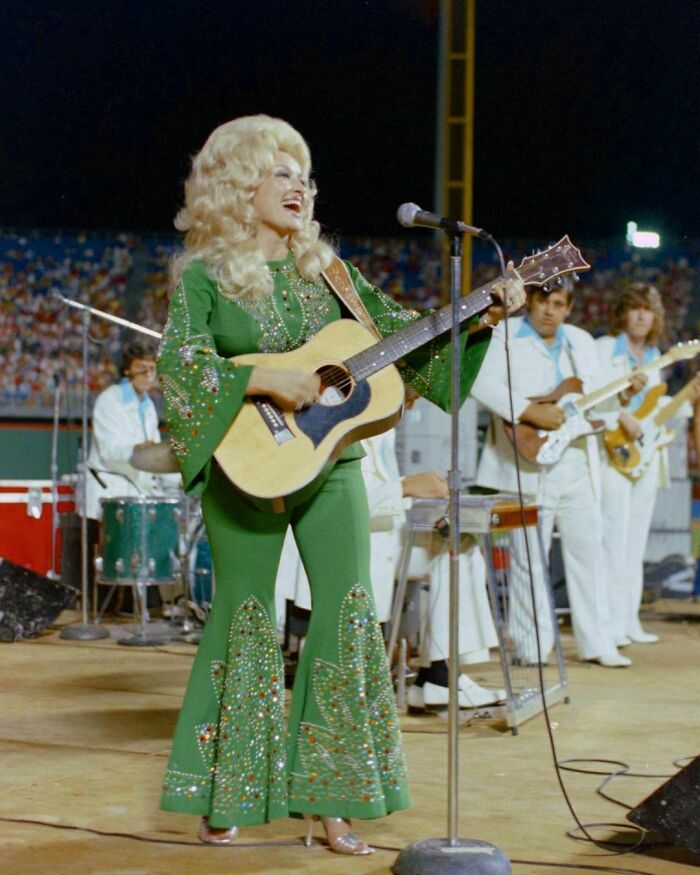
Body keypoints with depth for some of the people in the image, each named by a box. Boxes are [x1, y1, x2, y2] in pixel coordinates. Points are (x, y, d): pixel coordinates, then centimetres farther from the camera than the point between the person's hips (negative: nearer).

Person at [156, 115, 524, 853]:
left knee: (349, 615, -3)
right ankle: (225, 803, 17)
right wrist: (264, 381, -27)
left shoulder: (325, 270, 11)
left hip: (332, 465, 4)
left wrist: (477, 318, -2)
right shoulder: (204, 276, -3)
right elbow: (179, 363, -17)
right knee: (244, 620, 3)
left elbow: (396, 331, 10)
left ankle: (329, 802, 5)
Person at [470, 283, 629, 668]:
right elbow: (483, 383, -17)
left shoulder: (581, 342, 17)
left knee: (588, 550, 7)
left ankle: (597, 644, 14)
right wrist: (530, 412, -25)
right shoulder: (504, 336, -2)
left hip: (578, 466, 5)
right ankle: (530, 648, 8)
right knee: (529, 558, -1)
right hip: (530, 468, -5)